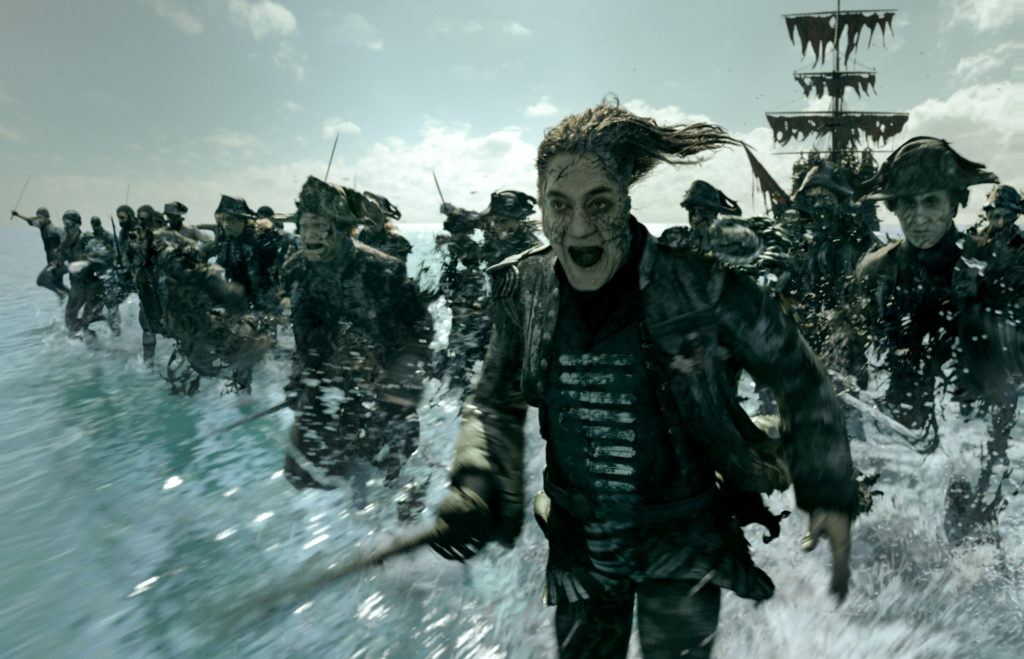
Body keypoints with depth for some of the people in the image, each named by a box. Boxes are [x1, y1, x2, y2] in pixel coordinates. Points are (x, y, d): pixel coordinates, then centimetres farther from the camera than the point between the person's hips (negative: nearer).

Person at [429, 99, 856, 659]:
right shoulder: (523, 290, -10)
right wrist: (474, 486, -12)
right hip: (579, 543, 3)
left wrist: (829, 497, -12)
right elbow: (494, 403, 4)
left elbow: (800, 381, -7)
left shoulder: (698, 289, -20)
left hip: (684, 540, -3)